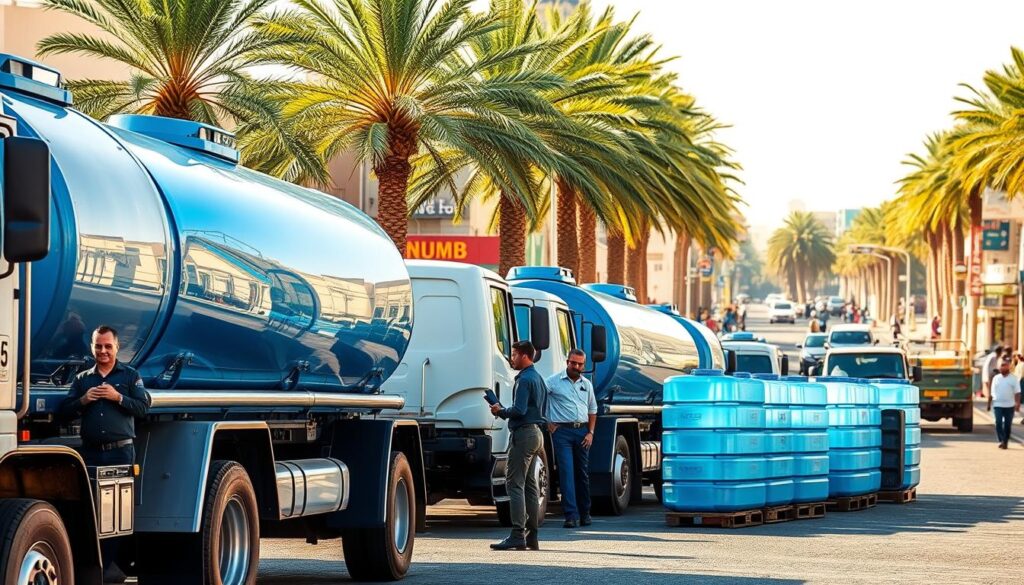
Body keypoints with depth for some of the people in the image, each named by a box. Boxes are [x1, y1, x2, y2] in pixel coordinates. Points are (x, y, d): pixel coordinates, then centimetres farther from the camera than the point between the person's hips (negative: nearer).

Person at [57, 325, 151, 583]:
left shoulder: (131, 376, 7)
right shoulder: (82, 379, 14)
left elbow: (143, 407, -3)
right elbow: (64, 413, 9)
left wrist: (118, 397, -14)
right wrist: (83, 400, -8)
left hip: (120, 450, -2)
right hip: (91, 452, 2)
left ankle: (110, 564, 2)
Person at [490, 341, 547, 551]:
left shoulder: (524, 380, -14)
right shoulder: (538, 378, 18)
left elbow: (519, 410, -22)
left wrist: (500, 412, -4)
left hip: (523, 433, -10)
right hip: (537, 433, 10)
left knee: (515, 483, -10)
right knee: (529, 484, 12)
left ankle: (517, 535, -15)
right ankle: (531, 536, 13)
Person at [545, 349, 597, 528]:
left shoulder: (586, 384, 13)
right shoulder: (554, 381, -2)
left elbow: (592, 410, 20)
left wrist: (590, 433, 8)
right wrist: (547, 423, -3)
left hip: (582, 431, 5)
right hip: (562, 431, -5)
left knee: (583, 473, 10)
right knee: (566, 472, -11)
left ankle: (585, 513, 20)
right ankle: (571, 515, -15)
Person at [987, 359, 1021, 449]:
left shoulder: (1013, 379, 1)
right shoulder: (996, 378, 8)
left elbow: (1017, 392, -4)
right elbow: (992, 393, 13)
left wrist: (1017, 403, -16)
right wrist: (989, 404, 12)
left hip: (1009, 405, -1)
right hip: (998, 405, 1)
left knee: (1008, 424, 5)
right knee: (998, 423, -13)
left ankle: (1005, 442, 15)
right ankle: (1002, 441, -15)